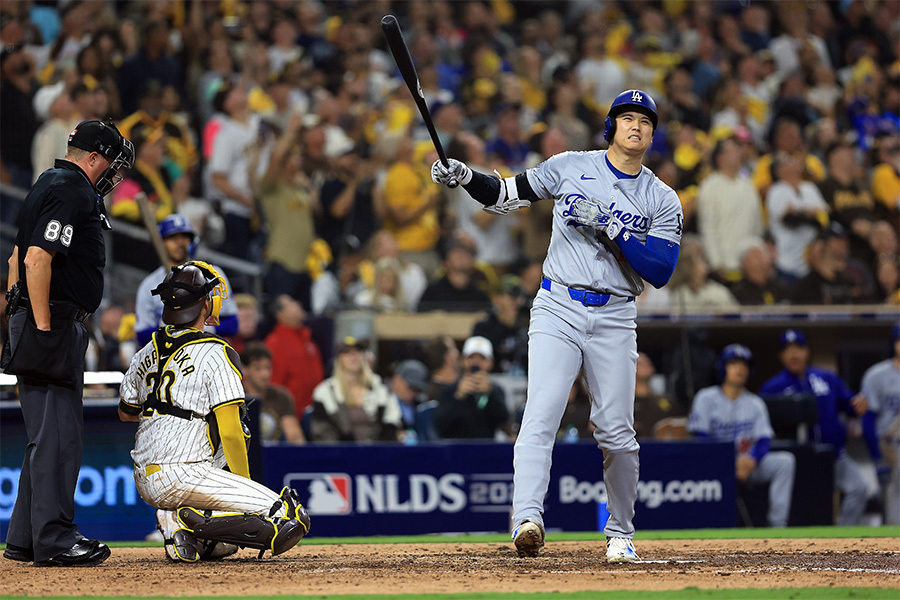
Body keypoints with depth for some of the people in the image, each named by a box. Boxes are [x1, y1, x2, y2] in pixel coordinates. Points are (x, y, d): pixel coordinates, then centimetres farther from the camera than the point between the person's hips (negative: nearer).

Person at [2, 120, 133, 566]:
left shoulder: (49, 185, 20)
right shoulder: (72, 192, -12)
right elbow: (37, 259, -23)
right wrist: (43, 329, -23)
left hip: (38, 322, 11)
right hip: (53, 322, -11)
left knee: (49, 435, 14)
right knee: (57, 434, -10)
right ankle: (53, 541, -10)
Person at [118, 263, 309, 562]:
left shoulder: (145, 355, 12)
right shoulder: (216, 354, -9)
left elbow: (126, 412, 28)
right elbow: (230, 433, -13)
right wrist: (245, 487, -1)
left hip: (144, 481, 8)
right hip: (184, 477, -8)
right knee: (293, 521, -11)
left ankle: (180, 527, -5)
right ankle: (194, 524, -19)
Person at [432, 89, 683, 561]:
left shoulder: (663, 202, 5)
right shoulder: (571, 167, 7)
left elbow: (661, 271, -7)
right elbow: (507, 195, 14)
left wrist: (610, 226, -15)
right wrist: (465, 176, -4)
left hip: (614, 318, 1)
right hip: (558, 309, -1)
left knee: (616, 433, 0)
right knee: (541, 417, -18)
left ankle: (621, 534, 19)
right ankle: (527, 520, -33)